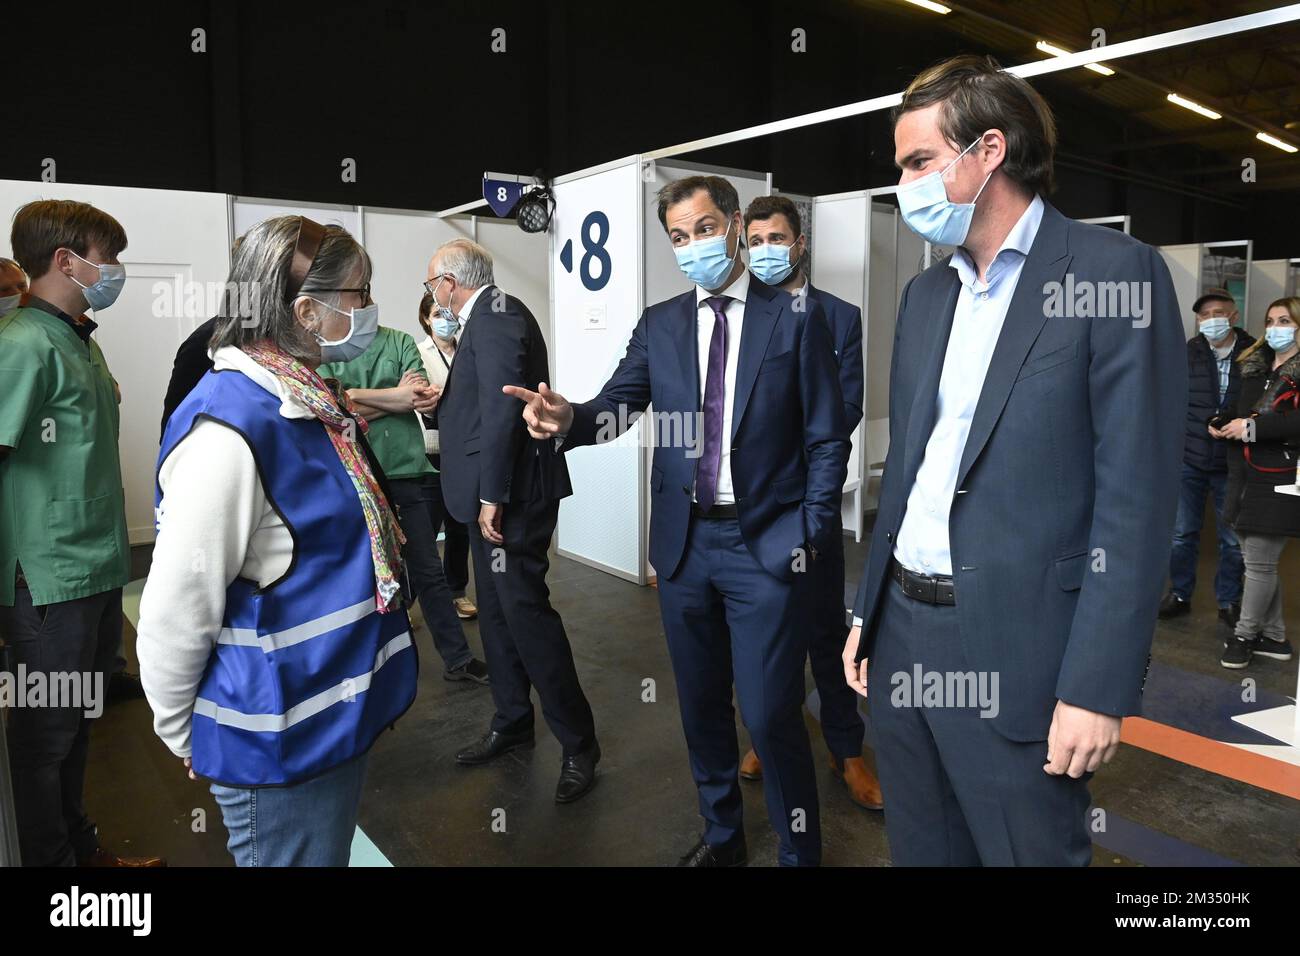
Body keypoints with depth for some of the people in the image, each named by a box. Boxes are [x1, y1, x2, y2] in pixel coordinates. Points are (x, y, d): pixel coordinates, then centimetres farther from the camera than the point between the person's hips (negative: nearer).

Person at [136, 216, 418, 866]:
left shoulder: (309, 404, 4)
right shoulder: (230, 431, -26)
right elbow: (175, 614, -21)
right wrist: (183, 737, -8)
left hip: (337, 716, 9)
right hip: (280, 746, -9)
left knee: (334, 850, 25)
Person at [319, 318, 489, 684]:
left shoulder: (401, 342, 6)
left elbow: (423, 399, -6)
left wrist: (358, 398, -10)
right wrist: (397, 398, -8)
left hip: (407, 473, 1)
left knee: (428, 571, 9)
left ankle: (458, 659, 19)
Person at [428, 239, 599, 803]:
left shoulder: (496, 315, -15)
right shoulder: (488, 314, 16)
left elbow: (503, 408, -22)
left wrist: (492, 496, -21)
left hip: (509, 495, -10)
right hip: (491, 493, 10)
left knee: (524, 609, -6)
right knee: (496, 613, 16)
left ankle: (578, 744, 6)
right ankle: (512, 724, 30)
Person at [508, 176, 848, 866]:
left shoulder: (796, 318, -1)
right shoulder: (659, 324, 8)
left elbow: (827, 437, -2)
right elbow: (616, 407, -4)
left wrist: (813, 533, -8)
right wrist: (567, 418, -25)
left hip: (767, 547, -4)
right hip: (685, 544, 4)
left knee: (770, 714, -2)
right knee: (701, 706, 16)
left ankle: (799, 850, 22)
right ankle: (721, 835, 38)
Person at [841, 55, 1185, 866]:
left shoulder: (1116, 269, -8)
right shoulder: (925, 293, 12)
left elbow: (1136, 500, -13)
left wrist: (1097, 687, -16)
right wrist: (868, 613, 14)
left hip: (1015, 649, -6)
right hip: (902, 629, 6)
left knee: (1029, 849, 9)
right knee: (921, 850, 19)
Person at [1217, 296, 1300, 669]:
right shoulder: (1256, 365, 16)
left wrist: (1253, 426, -17)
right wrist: (1225, 428, 7)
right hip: (1248, 474, 7)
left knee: (1259, 561, -2)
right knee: (1260, 560, 13)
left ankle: (1245, 635, 12)